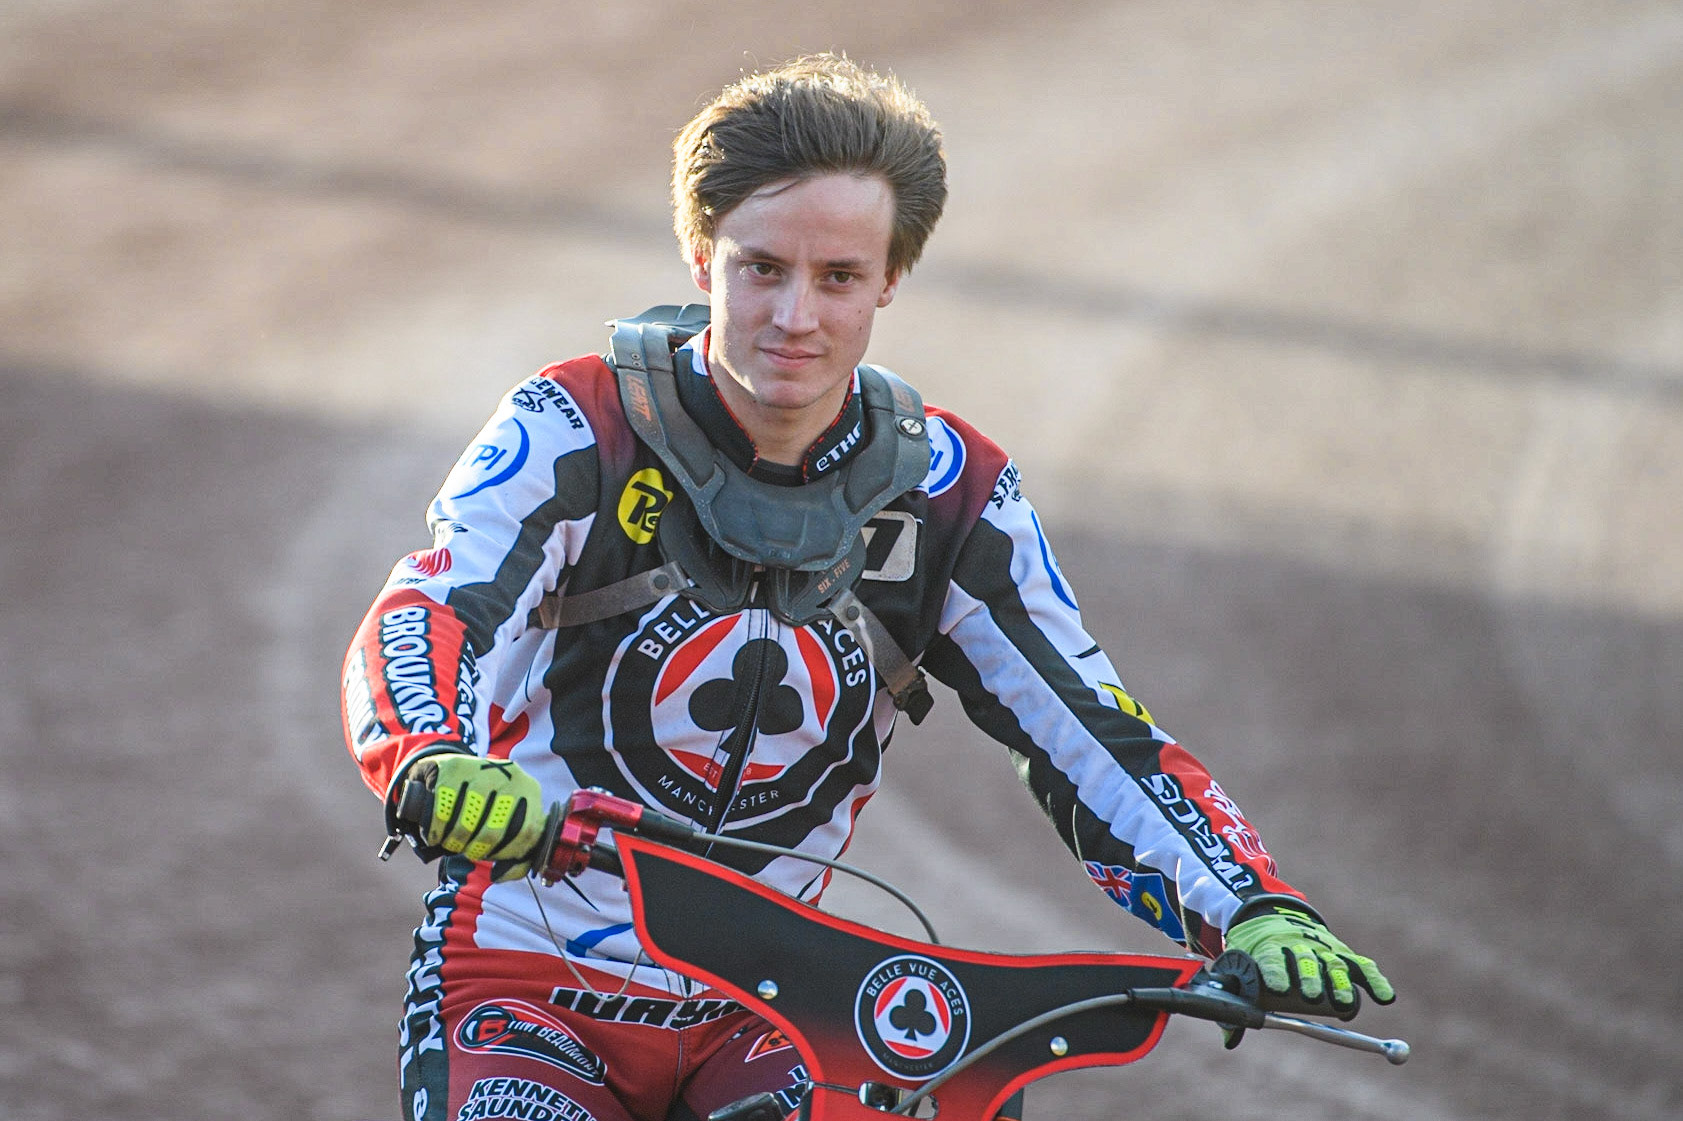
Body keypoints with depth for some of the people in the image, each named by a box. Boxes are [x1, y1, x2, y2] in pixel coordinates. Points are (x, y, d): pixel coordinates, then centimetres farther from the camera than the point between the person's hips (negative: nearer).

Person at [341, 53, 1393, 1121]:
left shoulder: (952, 496, -2)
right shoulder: (576, 430, -11)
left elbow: (1091, 738, -5)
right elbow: (427, 623, -26)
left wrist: (1257, 912, -23)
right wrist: (432, 763, -50)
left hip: (759, 1016, 2)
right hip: (531, 985, -2)